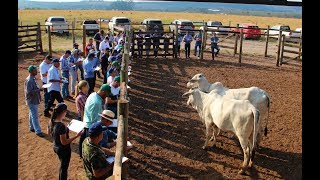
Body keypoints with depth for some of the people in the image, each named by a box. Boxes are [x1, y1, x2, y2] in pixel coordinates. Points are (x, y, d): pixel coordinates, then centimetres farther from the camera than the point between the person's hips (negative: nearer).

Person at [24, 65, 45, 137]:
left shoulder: (33, 78, 6)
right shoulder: (29, 80, -24)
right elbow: (29, 92, -27)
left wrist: (39, 88, 5)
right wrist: (39, 89, -26)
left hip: (35, 100, 10)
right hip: (32, 101, -10)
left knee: (32, 114, 21)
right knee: (35, 116, -5)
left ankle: (32, 127, 35)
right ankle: (38, 131, -1)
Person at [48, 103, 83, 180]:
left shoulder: (51, 121, -8)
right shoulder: (61, 126, -33)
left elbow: (50, 132, 10)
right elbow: (64, 142, -28)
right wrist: (77, 136, -24)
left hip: (56, 147, 8)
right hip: (64, 150, -8)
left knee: (62, 166, 29)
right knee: (64, 167, 15)